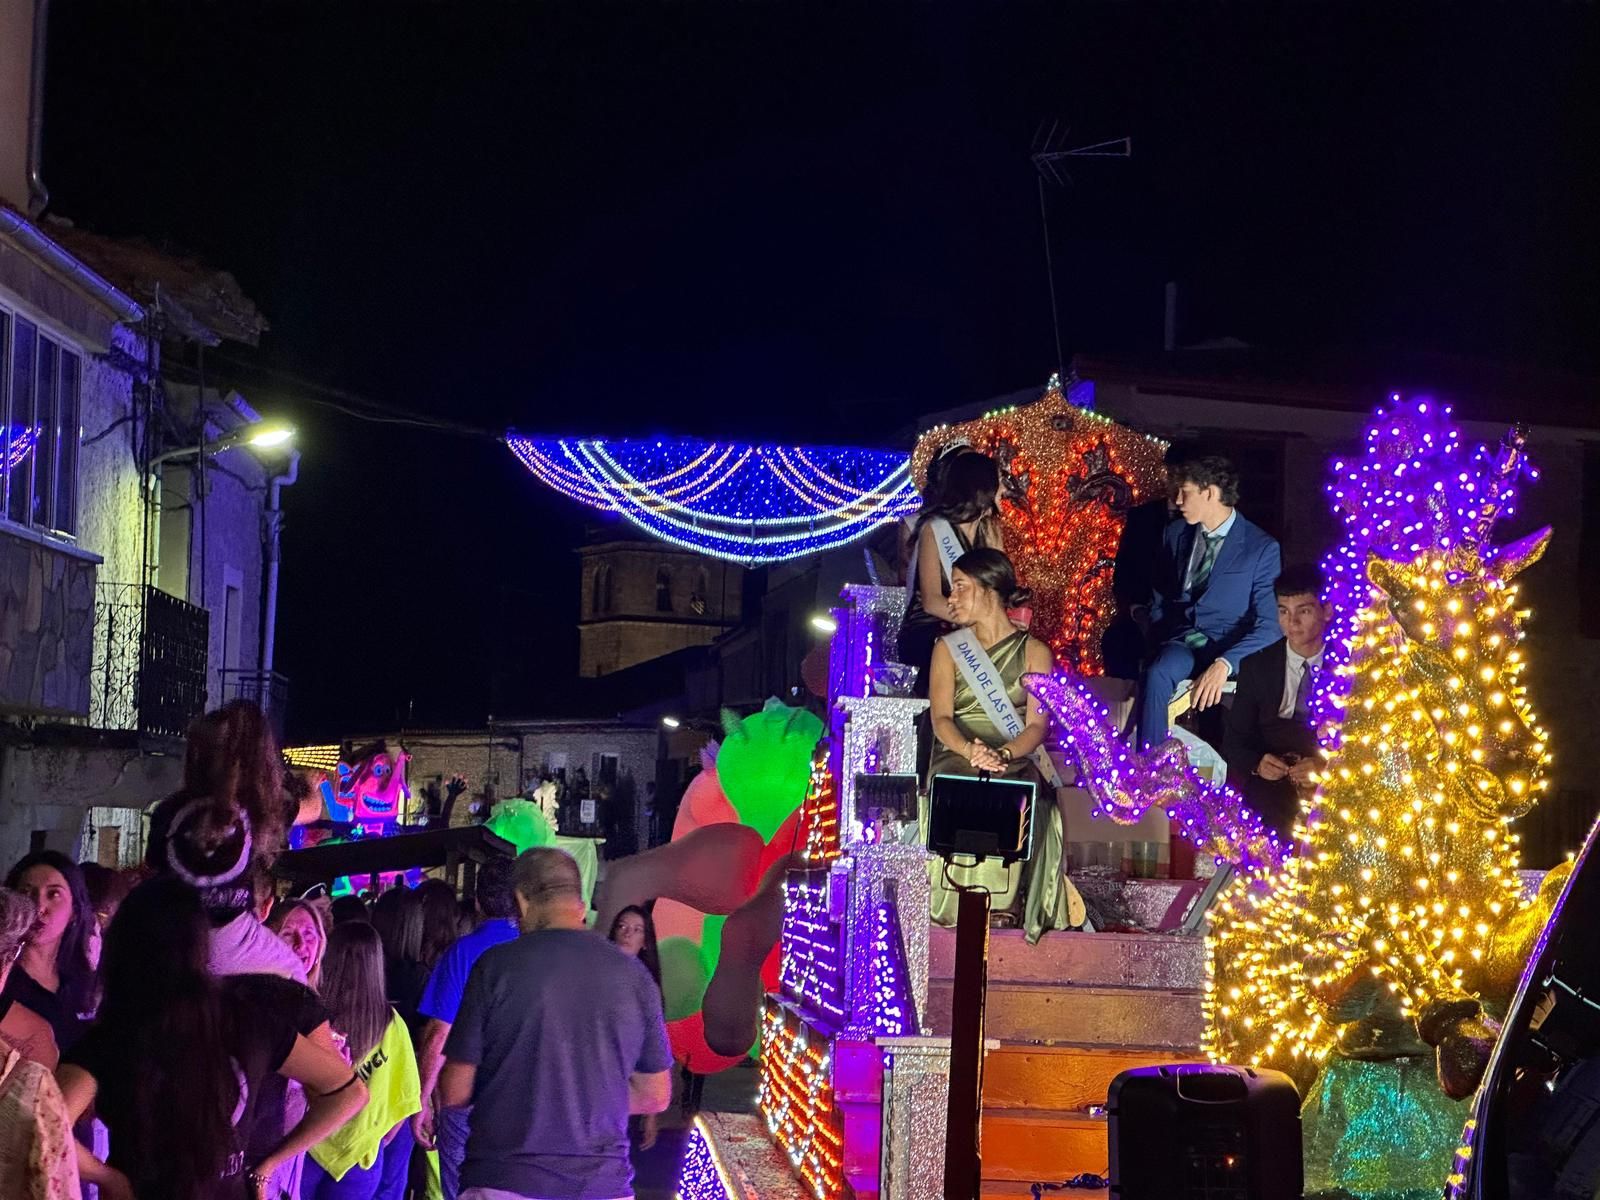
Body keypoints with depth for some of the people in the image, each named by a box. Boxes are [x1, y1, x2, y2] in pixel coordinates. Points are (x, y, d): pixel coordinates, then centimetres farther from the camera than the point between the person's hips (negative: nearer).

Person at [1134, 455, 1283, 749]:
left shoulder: (1263, 548, -5)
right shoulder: (1176, 533, 12)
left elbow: (1270, 625, -10)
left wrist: (1224, 664, -24)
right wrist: (1161, 645, 6)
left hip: (1229, 647, -3)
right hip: (1180, 640, 4)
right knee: (1157, 675, -33)